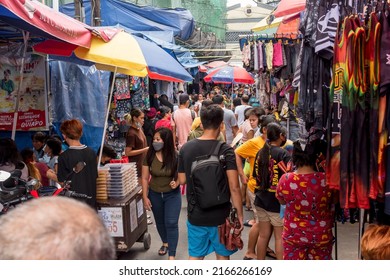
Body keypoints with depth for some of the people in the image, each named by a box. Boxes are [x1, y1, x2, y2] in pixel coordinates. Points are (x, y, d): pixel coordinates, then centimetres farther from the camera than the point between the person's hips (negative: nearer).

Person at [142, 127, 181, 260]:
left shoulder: (175, 156, -18)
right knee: (160, 222, 21)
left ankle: (172, 256, 3)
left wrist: (177, 182, -25)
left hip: (172, 194, -3)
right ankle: (165, 243, 48)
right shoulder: (150, 156, -13)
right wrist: (145, 197, -8)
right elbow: (145, 178, -6)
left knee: (171, 223, -6)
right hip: (154, 194, 3)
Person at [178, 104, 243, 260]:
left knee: (195, 256, 16)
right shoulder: (225, 150, -16)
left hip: (195, 214, 3)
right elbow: (234, 187, -20)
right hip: (220, 215, -3)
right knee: (222, 254, 17)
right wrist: (239, 214, -10)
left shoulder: (186, 148, -4)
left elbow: (182, 180, 5)